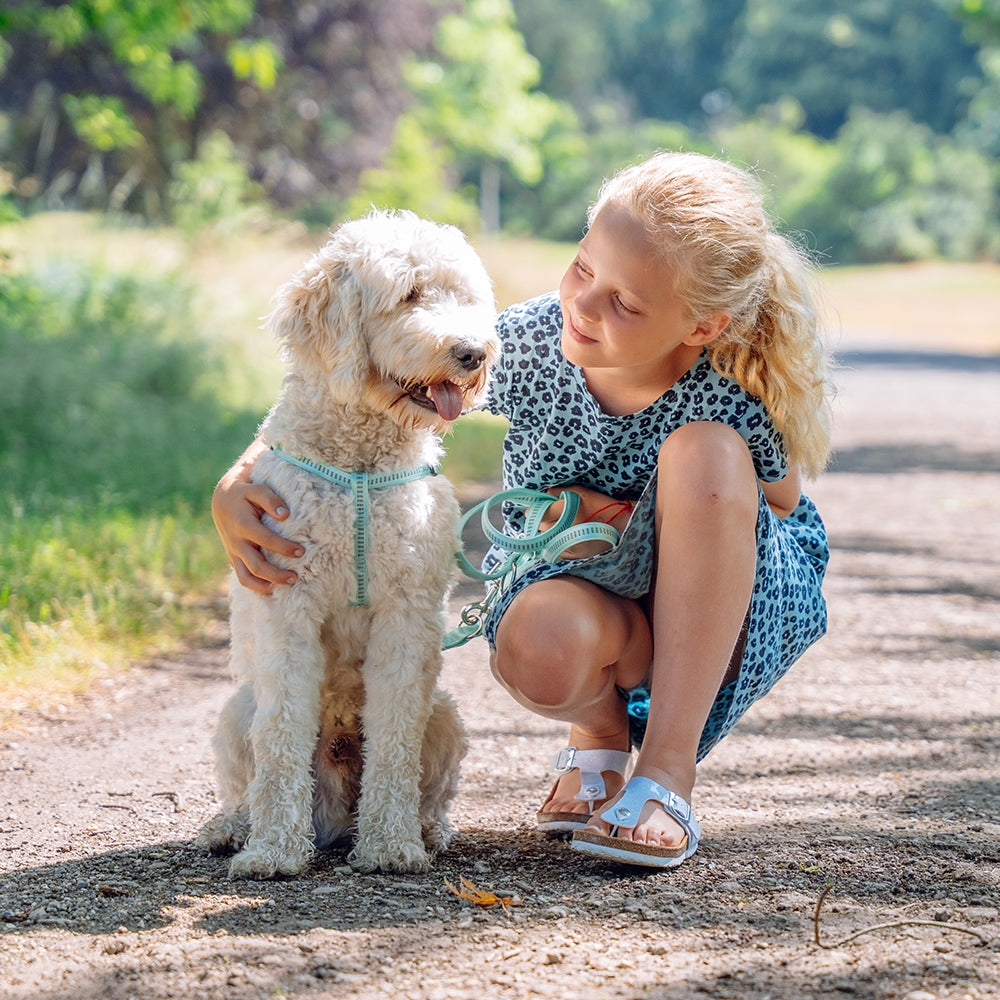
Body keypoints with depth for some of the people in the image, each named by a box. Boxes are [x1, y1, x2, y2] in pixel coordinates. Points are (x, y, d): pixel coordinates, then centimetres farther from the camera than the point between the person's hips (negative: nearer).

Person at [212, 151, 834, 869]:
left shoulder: (747, 392, -29)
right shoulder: (524, 344, -25)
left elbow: (775, 515, -8)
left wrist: (628, 528, -22)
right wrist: (236, 485, -33)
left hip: (737, 606, 0)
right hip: (576, 579, 1)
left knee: (705, 452, -34)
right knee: (539, 646, -39)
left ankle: (668, 771, -26)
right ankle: (600, 735, 3)